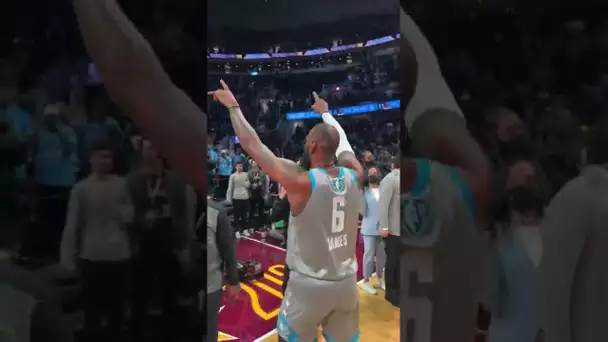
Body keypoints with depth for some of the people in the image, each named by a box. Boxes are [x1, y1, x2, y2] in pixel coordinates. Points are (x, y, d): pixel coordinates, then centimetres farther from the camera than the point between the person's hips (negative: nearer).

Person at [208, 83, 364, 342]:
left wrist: (233, 106, 1)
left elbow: (252, 145, -13)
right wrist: (325, 112, 32)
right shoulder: (354, 175, -6)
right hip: (346, 283, 5)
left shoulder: (300, 181, -20)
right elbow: (342, 141, 15)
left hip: (309, 284, -5)